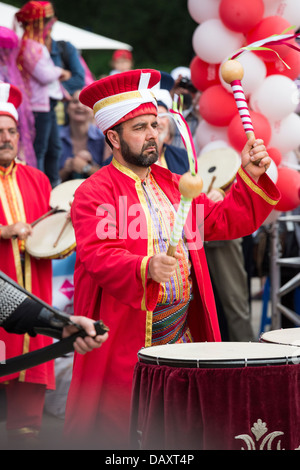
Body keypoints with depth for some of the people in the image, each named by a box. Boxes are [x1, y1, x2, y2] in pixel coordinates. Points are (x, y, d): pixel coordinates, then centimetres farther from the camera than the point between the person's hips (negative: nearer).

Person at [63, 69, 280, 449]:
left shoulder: (174, 185, 16)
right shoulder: (94, 193, -6)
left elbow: (226, 222, 10)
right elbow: (97, 256, -21)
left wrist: (250, 176, -3)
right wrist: (146, 268, -38)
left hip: (183, 330, 6)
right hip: (126, 338, -6)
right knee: (117, 434, -3)